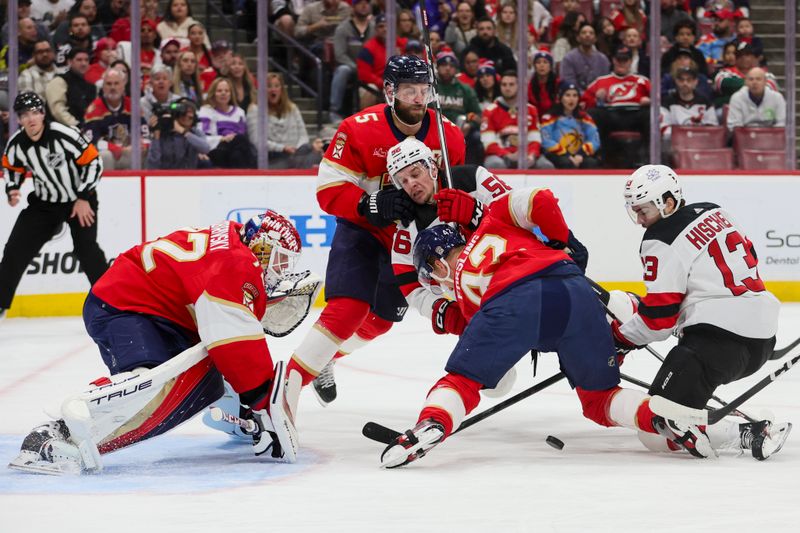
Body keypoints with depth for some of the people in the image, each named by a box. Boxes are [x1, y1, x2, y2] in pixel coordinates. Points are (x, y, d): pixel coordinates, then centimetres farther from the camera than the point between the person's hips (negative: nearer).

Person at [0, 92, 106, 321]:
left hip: (80, 201, -5)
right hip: (44, 203, 5)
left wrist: (84, 198, -18)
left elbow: (93, 162, -19)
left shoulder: (64, 135, -27)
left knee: (86, 248, -19)